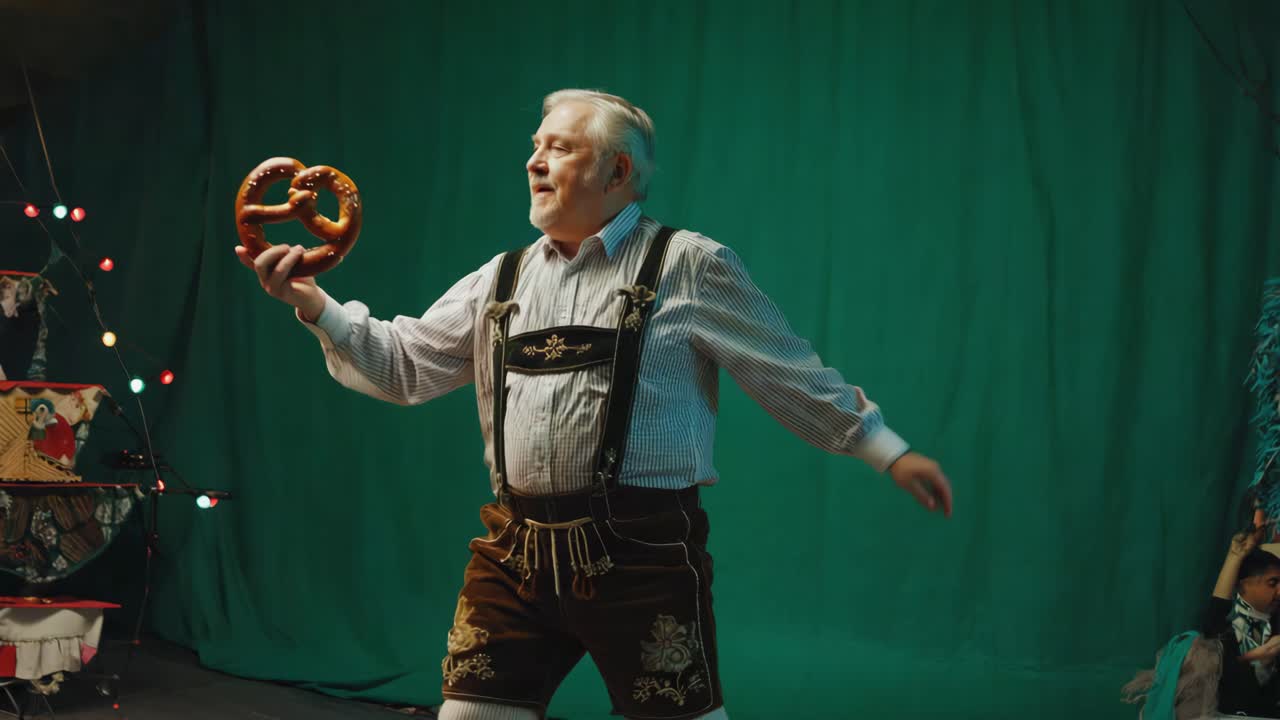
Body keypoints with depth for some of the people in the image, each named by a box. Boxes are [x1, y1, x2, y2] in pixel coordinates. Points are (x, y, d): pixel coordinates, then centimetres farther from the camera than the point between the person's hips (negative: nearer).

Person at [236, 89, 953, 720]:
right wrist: (313, 303, 0)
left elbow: (793, 375, 2)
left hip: (644, 551, -5)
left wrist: (888, 449, 0)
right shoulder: (501, 280, 14)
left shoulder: (687, 266, -1)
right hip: (517, 552, 5)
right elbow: (404, 365, 13)